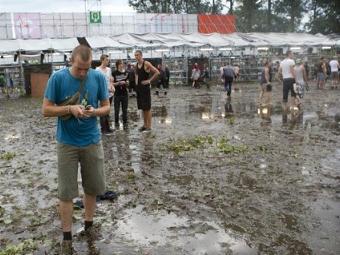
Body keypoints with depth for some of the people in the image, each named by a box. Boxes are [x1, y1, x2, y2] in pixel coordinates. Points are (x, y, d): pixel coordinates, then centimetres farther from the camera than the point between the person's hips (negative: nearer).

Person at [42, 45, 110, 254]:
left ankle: (89, 225, 34)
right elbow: (46, 110, -7)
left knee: (93, 188, 13)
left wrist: (95, 111, -19)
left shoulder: (99, 77, -5)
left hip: (92, 142, 2)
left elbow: (107, 107, 2)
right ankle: (67, 236, 19)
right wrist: (70, 108, -23)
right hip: (67, 144, -2)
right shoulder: (58, 78, -10)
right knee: (66, 193, 4)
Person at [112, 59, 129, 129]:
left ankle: (125, 123, 15)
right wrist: (118, 83, -17)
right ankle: (116, 123, 15)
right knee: (116, 109, 3)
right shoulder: (114, 73, -4)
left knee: (125, 109, 7)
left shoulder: (126, 73, 6)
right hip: (117, 94, -3)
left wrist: (126, 83, -9)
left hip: (124, 93, 3)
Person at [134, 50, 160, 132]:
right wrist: (136, 81, 12)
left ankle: (149, 126, 2)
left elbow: (157, 72, -16)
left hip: (145, 87, -7)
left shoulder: (146, 64, -12)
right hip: (139, 87, 7)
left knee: (147, 107, -3)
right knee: (142, 107, 12)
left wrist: (149, 80, -15)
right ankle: (145, 125, 20)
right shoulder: (136, 65, 9)